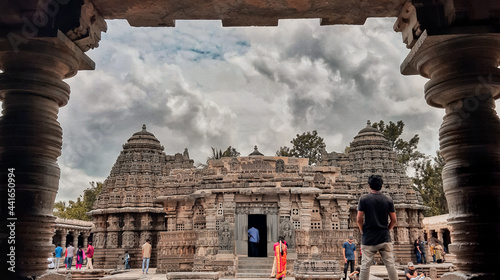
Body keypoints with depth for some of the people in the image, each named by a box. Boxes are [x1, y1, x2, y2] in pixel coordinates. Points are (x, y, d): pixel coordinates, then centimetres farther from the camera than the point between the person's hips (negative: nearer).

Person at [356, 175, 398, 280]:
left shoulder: (364, 199, -5)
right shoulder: (388, 200, 2)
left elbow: (359, 219, -7)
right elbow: (394, 220, 4)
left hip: (368, 238, -2)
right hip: (385, 238, 2)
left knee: (365, 266, 1)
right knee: (390, 265, 8)